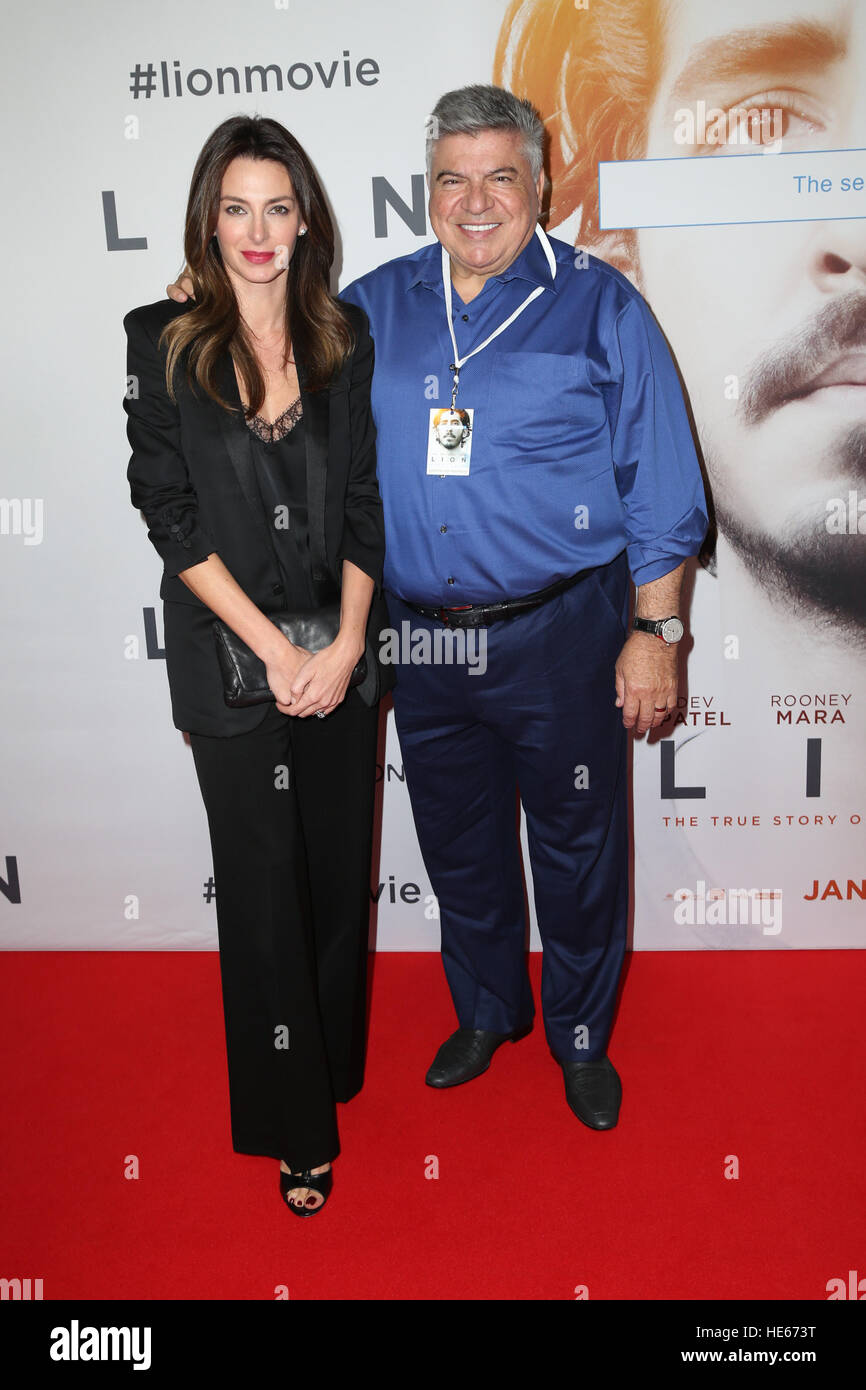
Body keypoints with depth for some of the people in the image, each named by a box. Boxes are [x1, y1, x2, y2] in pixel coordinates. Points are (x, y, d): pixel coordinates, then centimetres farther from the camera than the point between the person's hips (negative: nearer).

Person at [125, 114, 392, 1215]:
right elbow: (171, 516, -7)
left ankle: (334, 1063, 39)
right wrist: (273, 650, -13)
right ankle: (295, 1124, 25)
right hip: (231, 661, -2)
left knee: (339, 868, 14)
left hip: (343, 657, 3)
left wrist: (346, 644, -10)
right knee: (264, 887, 6)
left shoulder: (347, 337, 5)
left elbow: (366, 504, 2)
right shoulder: (164, 342, -3)